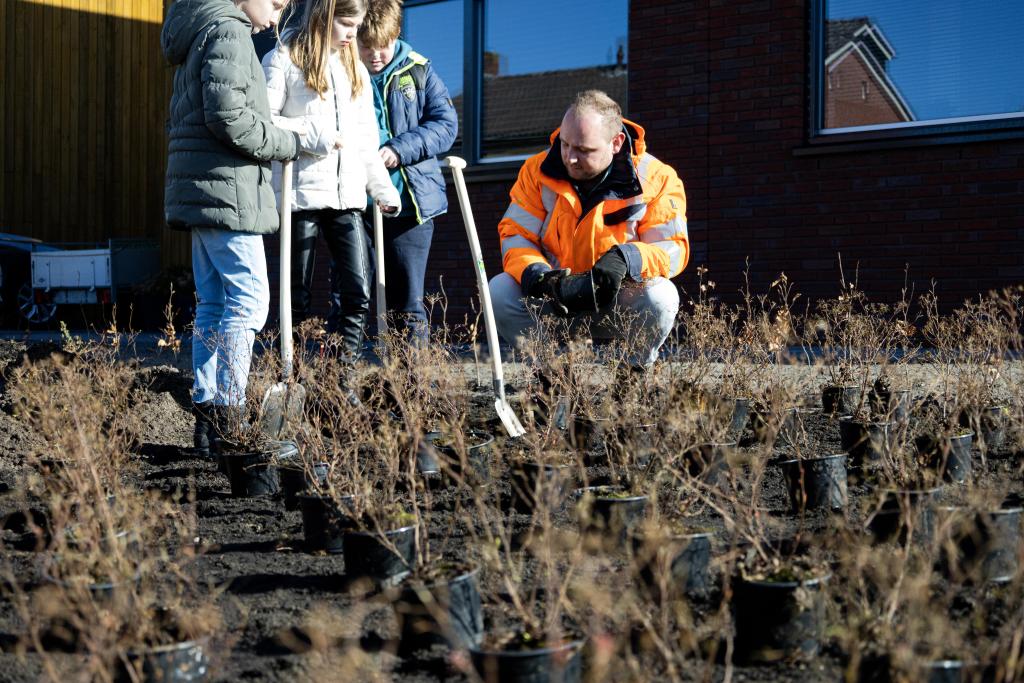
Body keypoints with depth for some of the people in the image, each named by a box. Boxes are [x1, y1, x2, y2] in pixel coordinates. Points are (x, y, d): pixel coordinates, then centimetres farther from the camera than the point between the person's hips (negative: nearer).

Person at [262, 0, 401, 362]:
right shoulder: (283, 59, 1)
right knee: (298, 294, 1)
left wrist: (383, 189, 15)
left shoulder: (355, 68, 20)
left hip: (348, 195, 5)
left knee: (358, 292, -7)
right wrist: (313, 135, -13)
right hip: (301, 192, -5)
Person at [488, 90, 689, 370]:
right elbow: (515, 234, -3)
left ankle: (635, 373, -7)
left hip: (619, 303, -2)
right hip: (554, 299, 2)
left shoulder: (656, 179, -10)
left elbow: (673, 247, -12)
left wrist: (626, 259, -33)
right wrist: (535, 274, -25)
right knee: (500, 292, -24)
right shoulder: (538, 170, -4)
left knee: (660, 297, -33)